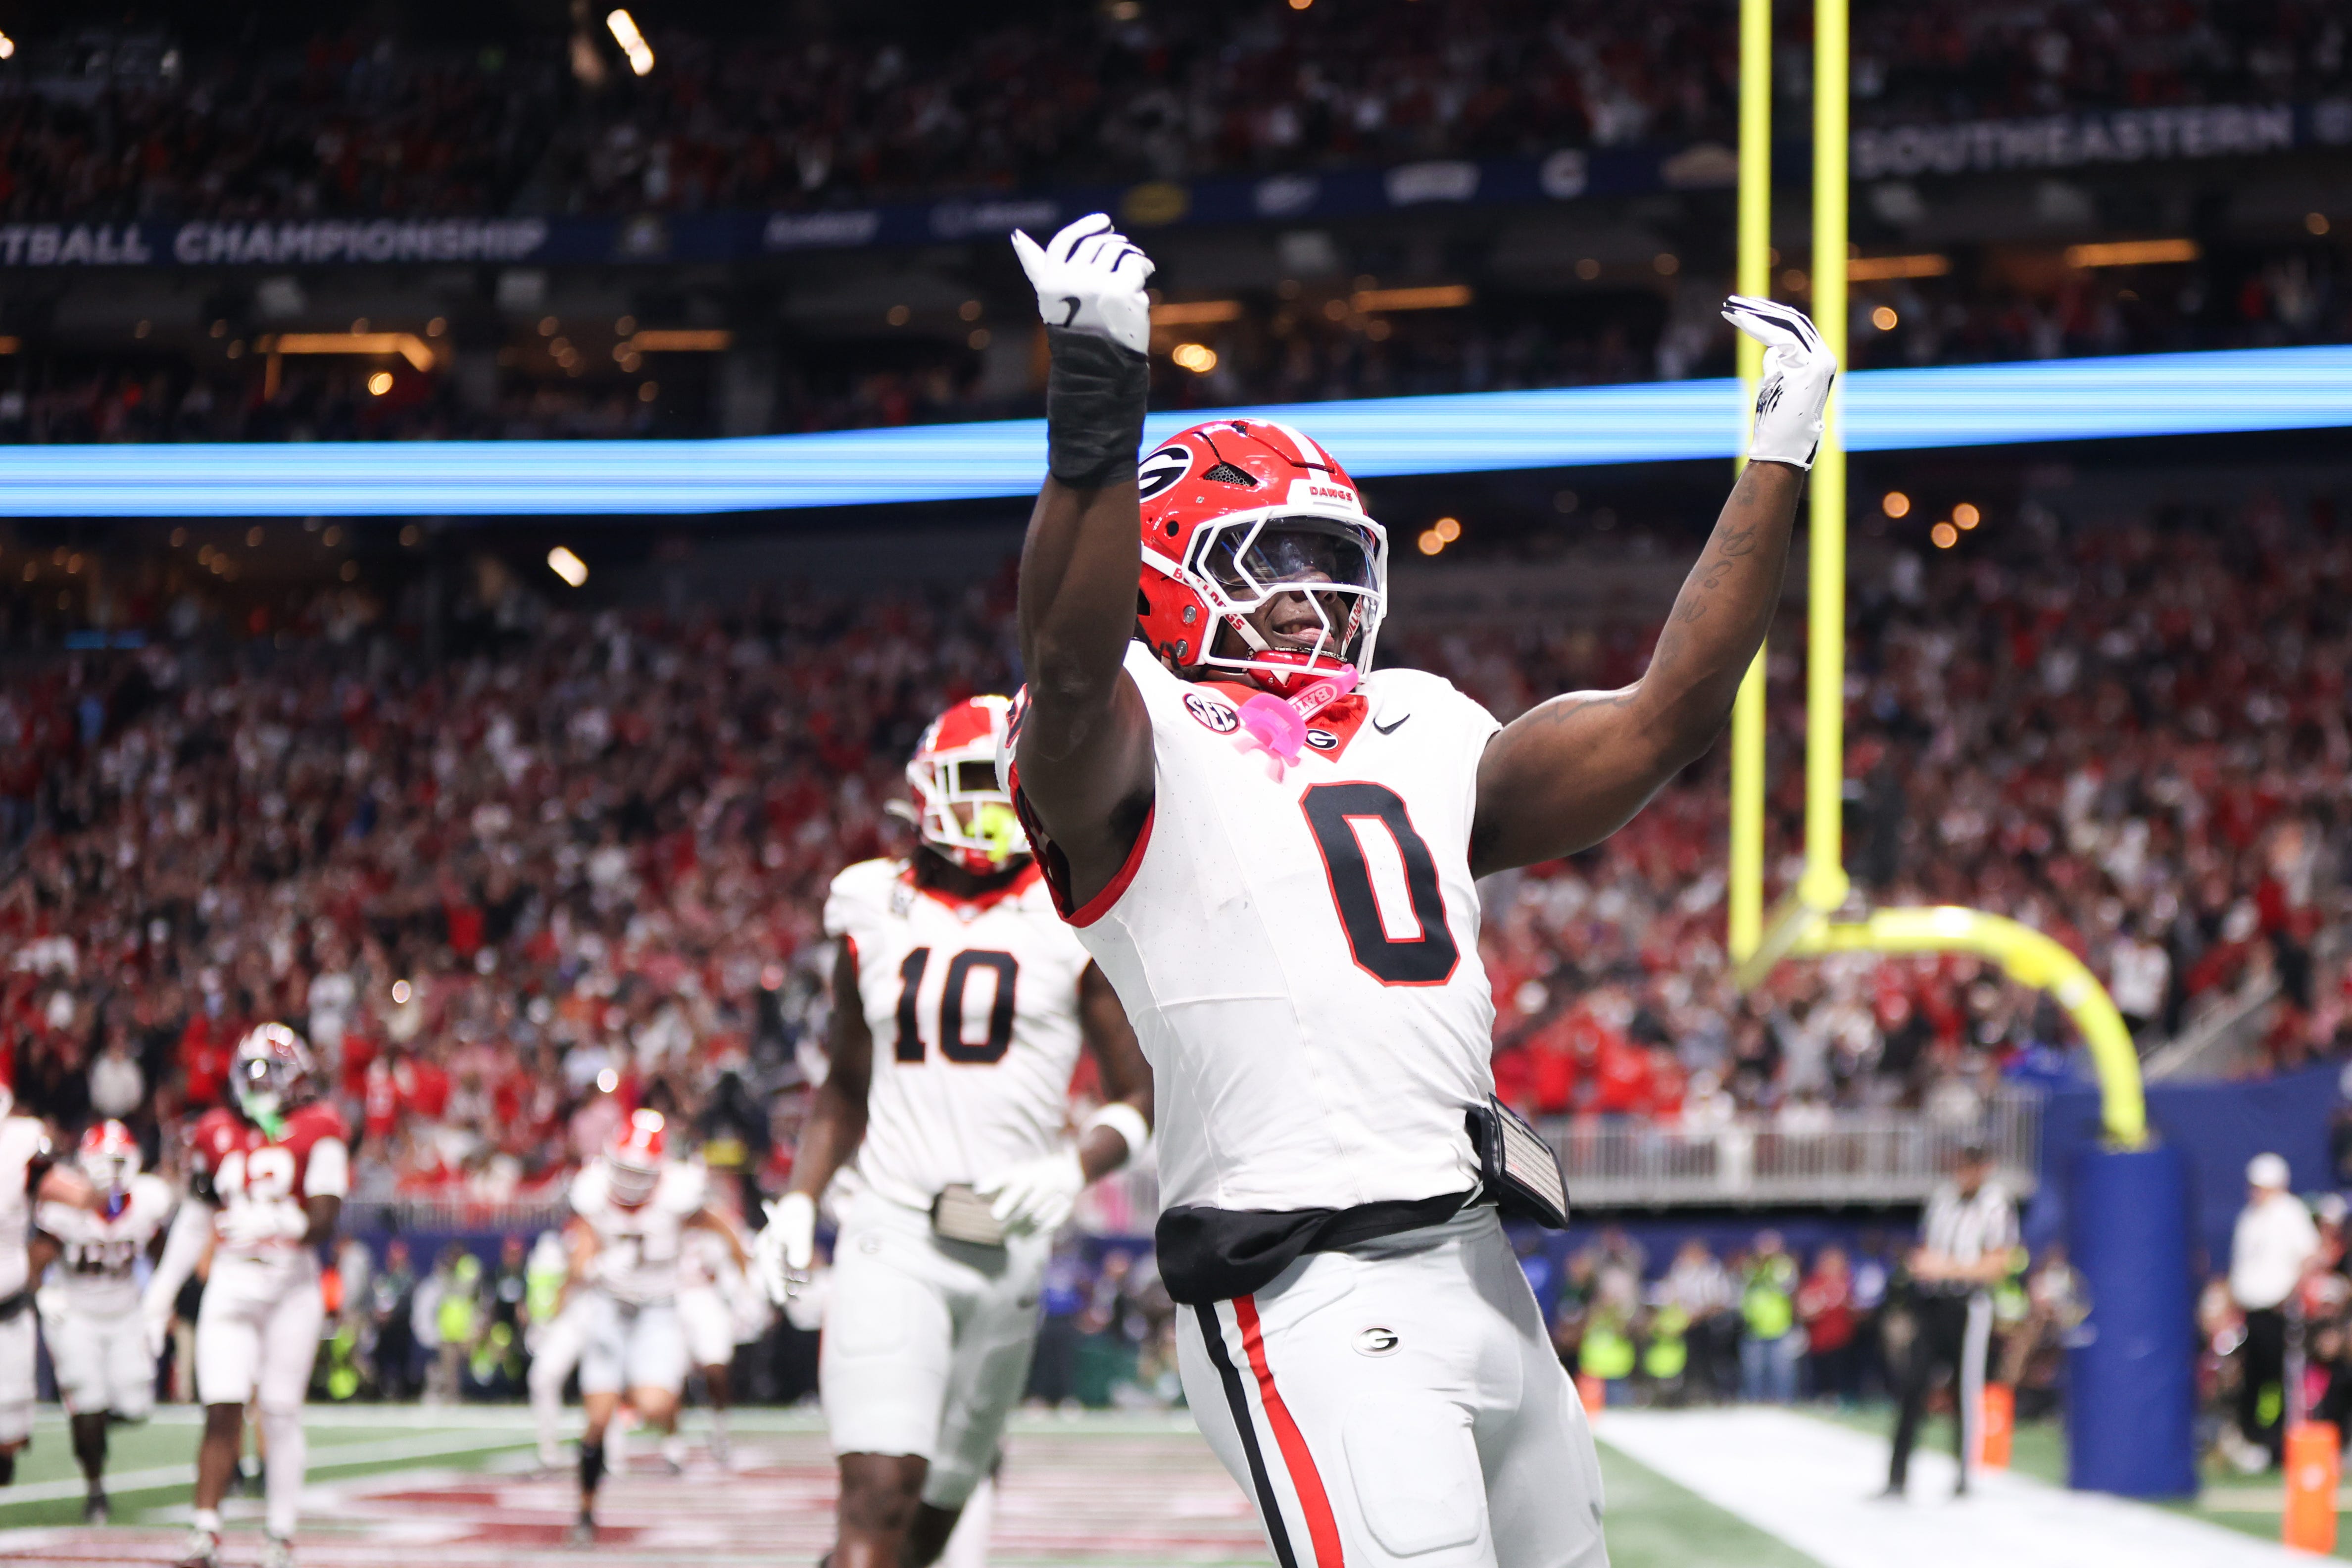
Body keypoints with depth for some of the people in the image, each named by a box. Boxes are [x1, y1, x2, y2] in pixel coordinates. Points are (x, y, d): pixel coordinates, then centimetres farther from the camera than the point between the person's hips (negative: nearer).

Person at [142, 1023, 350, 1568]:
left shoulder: (317, 1132, -2)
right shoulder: (217, 1134, 10)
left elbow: (324, 1220, -11)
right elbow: (194, 1221, 19)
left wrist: (278, 1222, -30)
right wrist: (161, 1293, 19)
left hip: (291, 1284, -2)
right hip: (231, 1282, 2)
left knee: (280, 1413, 2)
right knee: (222, 1410, -7)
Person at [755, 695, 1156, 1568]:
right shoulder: (874, 912, 9)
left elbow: (1139, 1097, 4)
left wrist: (1074, 1170, -16)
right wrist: (798, 1200, 7)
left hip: (1010, 1244, 1)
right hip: (893, 1234, -1)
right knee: (880, 1491, -18)